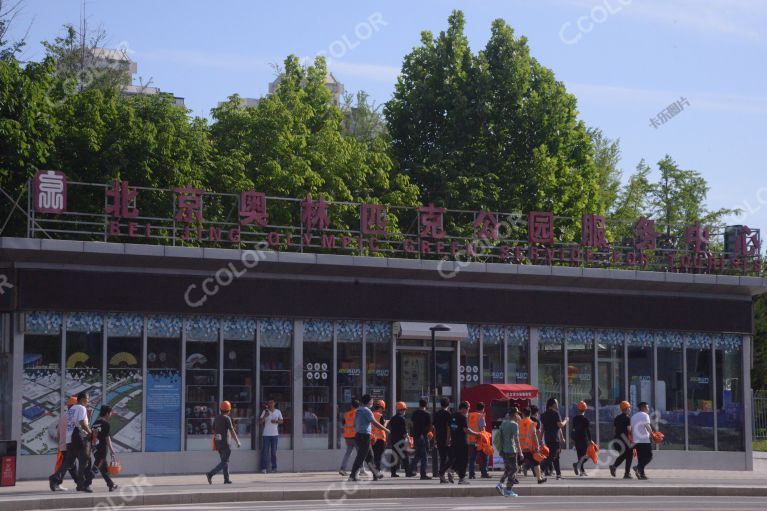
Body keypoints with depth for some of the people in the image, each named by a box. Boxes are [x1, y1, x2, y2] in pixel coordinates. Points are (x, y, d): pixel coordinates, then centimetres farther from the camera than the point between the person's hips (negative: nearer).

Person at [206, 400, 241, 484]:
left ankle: (226, 479, 16)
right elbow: (232, 431, -14)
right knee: (224, 462, -5)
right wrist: (237, 442, -5)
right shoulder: (227, 418, -13)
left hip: (217, 442, 8)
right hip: (224, 442, -8)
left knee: (225, 461, 16)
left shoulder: (216, 418, 10)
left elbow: (214, 431, 14)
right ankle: (210, 474, -18)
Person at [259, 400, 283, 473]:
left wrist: (276, 421, -8)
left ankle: (274, 467, 14)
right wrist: (265, 416, -18)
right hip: (266, 434, -1)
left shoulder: (278, 411, 8)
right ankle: (264, 468, -3)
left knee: (274, 452, 6)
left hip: (275, 434, 1)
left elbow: (281, 421, 12)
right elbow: (261, 421, 0)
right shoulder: (265, 412, 3)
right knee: (265, 451, -4)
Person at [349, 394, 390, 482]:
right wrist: (386, 429, -8)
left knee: (369, 456, 15)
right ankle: (353, 475, -9)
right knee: (360, 457, -7)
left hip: (358, 435, 9)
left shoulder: (358, 410, 13)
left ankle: (376, 474, 21)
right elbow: (375, 423, -15)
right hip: (365, 435, -9)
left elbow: (355, 424, 19)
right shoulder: (367, 411, -13)